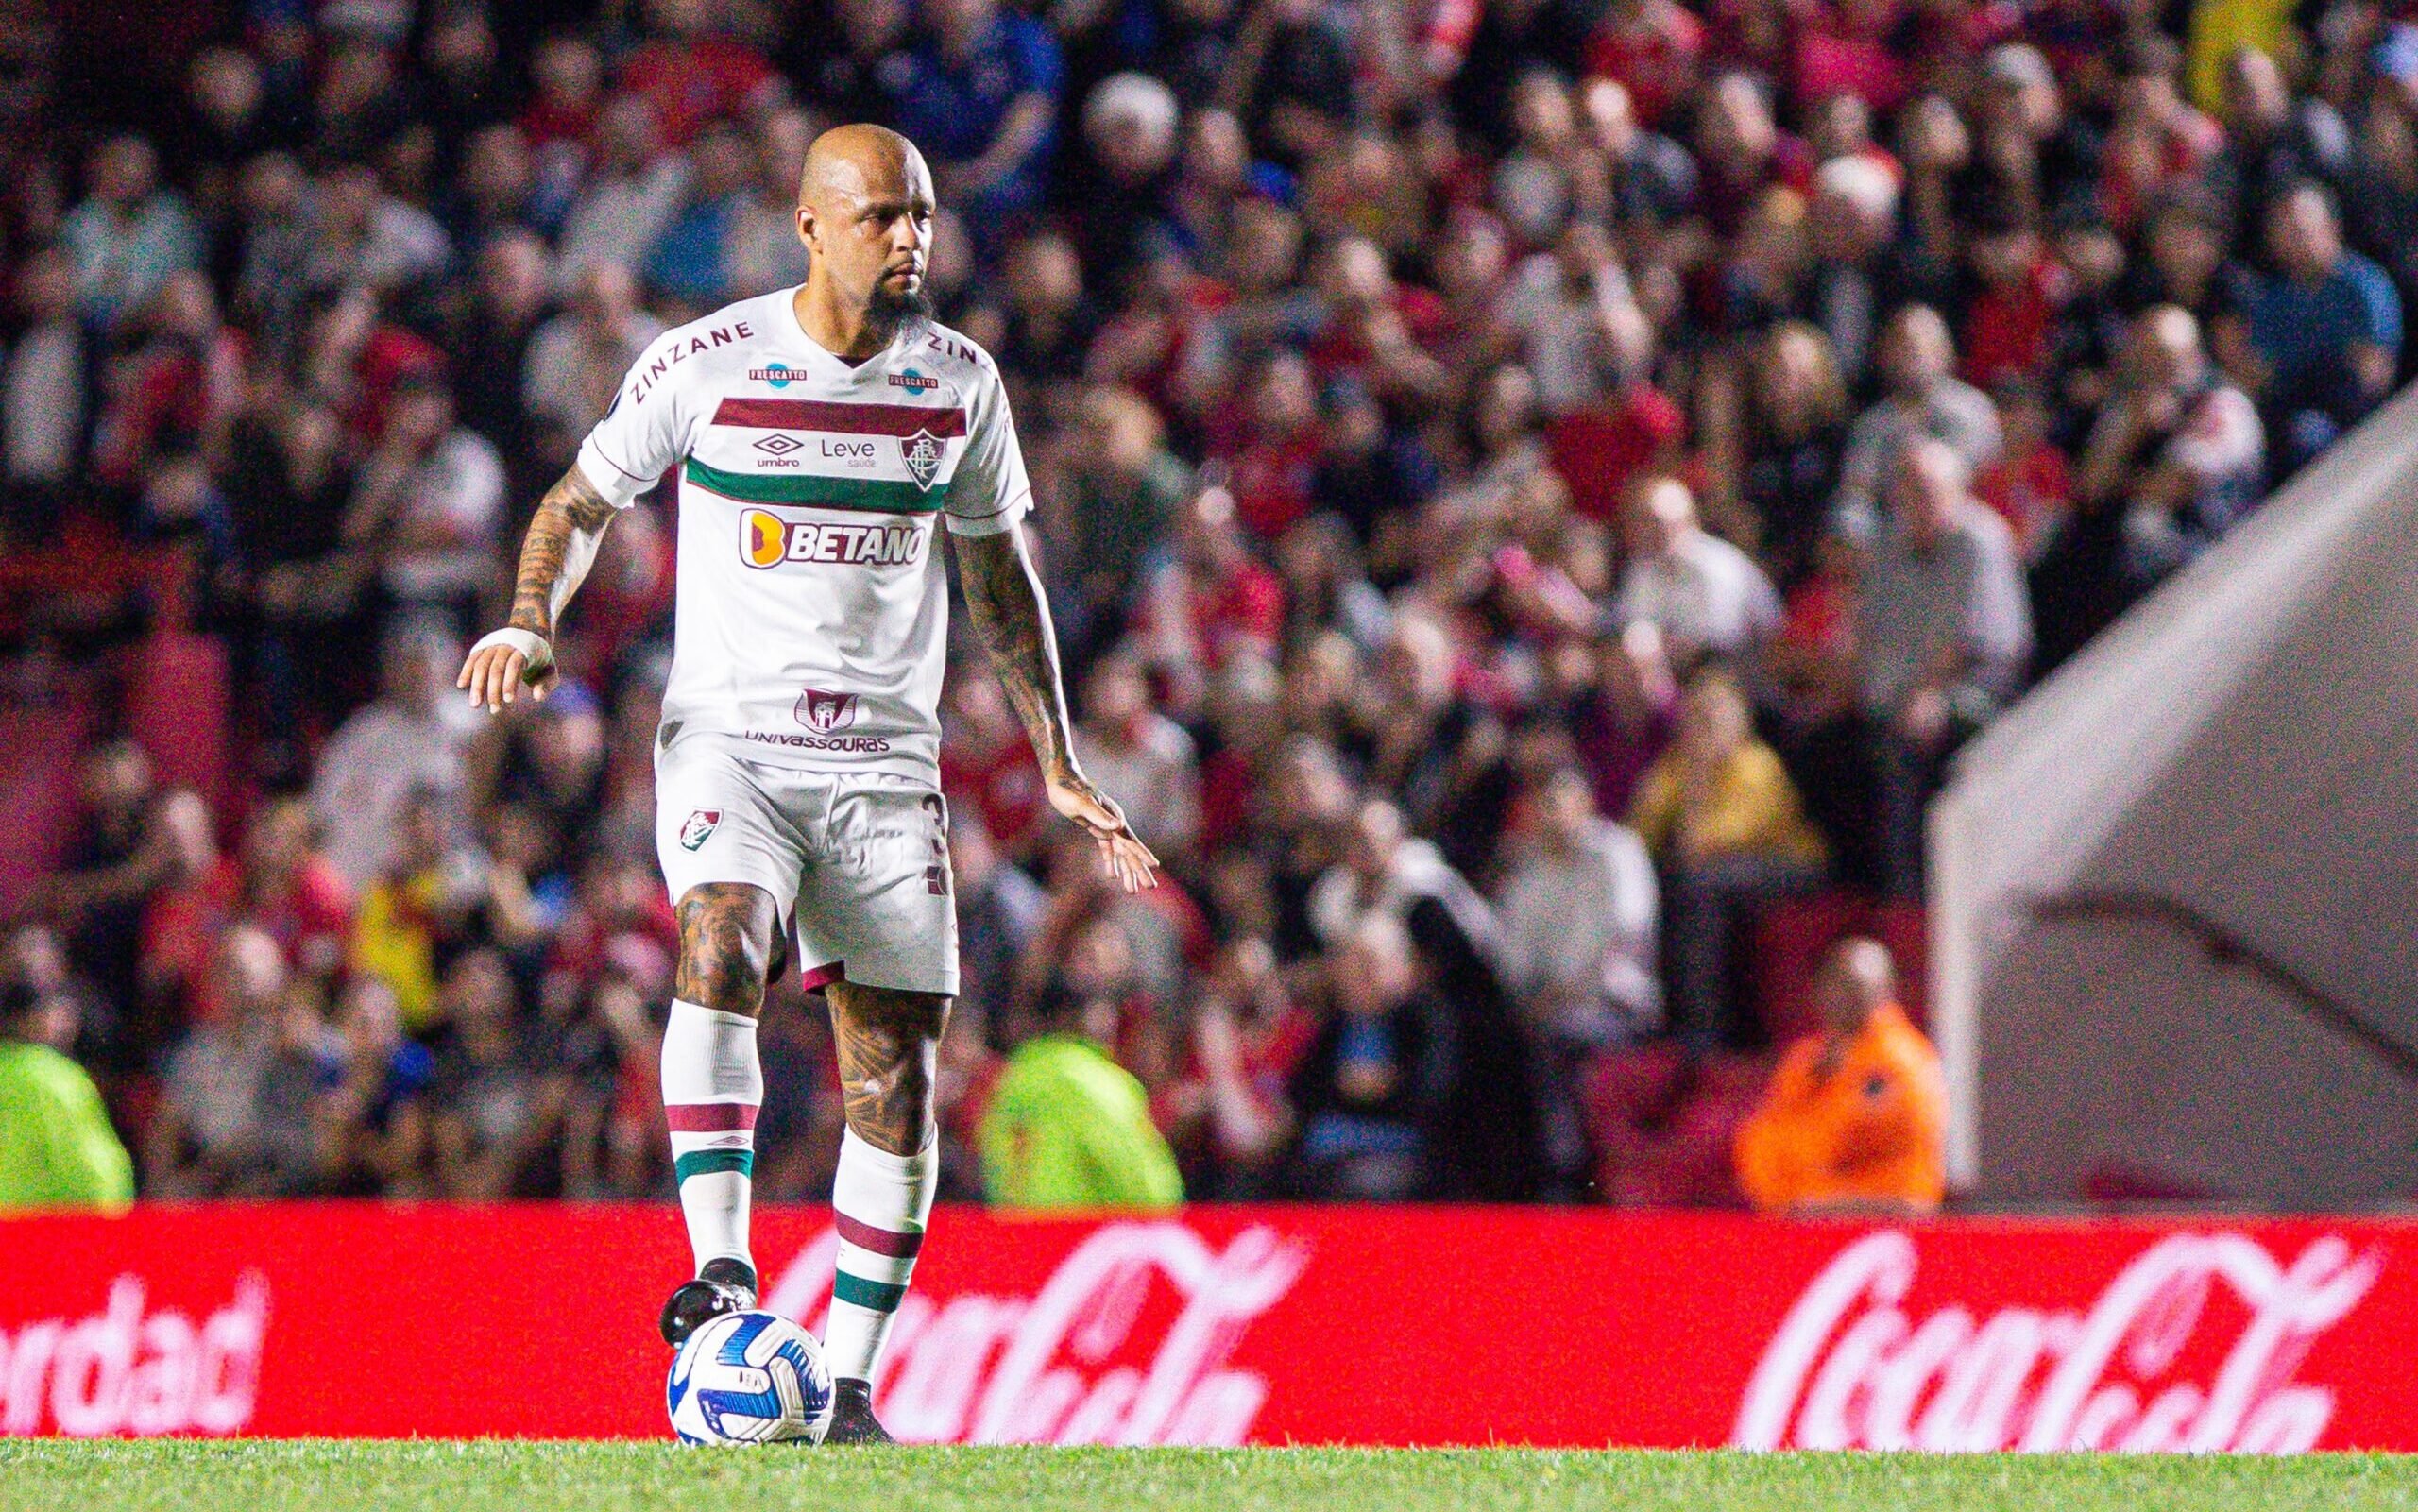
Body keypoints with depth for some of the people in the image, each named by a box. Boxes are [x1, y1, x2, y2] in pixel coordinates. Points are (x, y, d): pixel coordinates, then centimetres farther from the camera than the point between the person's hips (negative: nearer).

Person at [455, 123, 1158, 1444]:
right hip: (727, 740, -3)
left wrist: (1059, 768, 15)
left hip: (887, 759, 3)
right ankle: (719, 1266, -36)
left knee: (896, 1072, -1)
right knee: (722, 946, -32)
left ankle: (849, 1385, 8)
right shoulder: (702, 365, -4)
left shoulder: (959, 383, 6)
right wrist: (532, 625, -12)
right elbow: (579, 503, 8)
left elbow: (999, 577, 17)